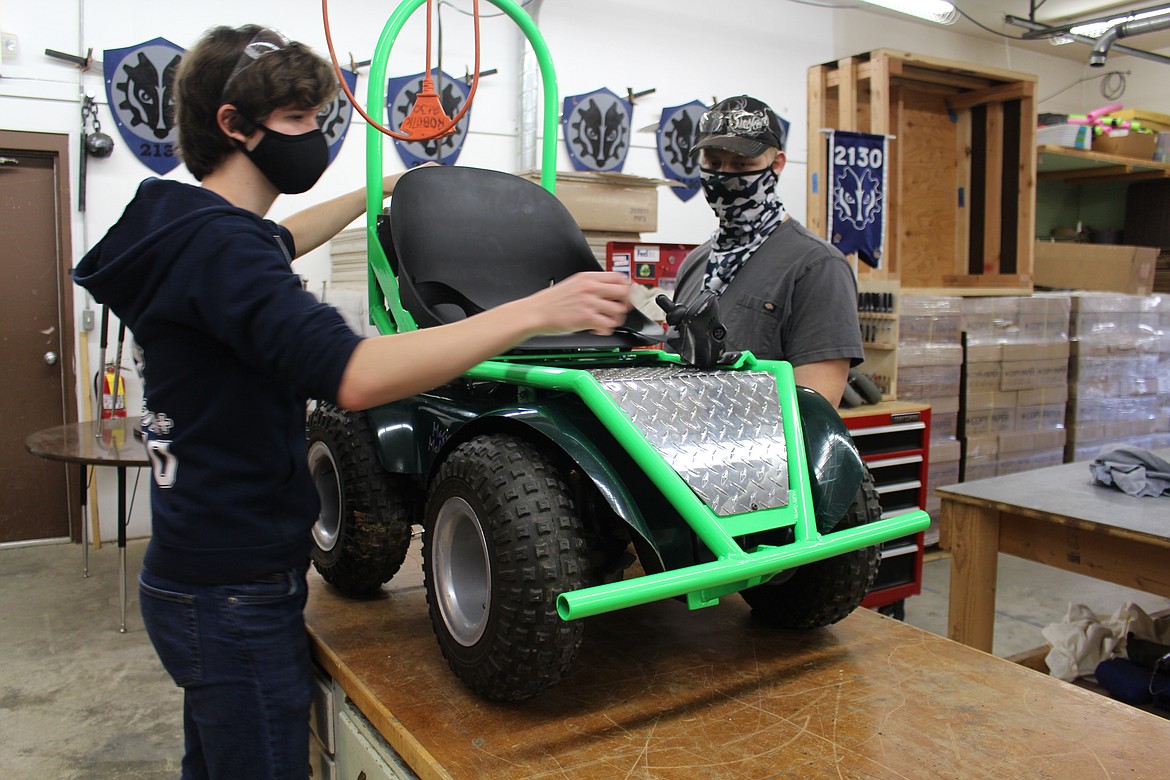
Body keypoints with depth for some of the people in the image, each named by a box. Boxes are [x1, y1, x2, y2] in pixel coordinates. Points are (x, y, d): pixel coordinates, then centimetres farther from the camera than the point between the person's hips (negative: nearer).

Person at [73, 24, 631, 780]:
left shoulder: (191, 230, 10)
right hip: (236, 597, -10)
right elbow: (353, 375, -38)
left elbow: (275, 244, 33)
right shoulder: (216, 243, -23)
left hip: (204, 572, 10)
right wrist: (536, 310, -35)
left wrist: (377, 191, 40)